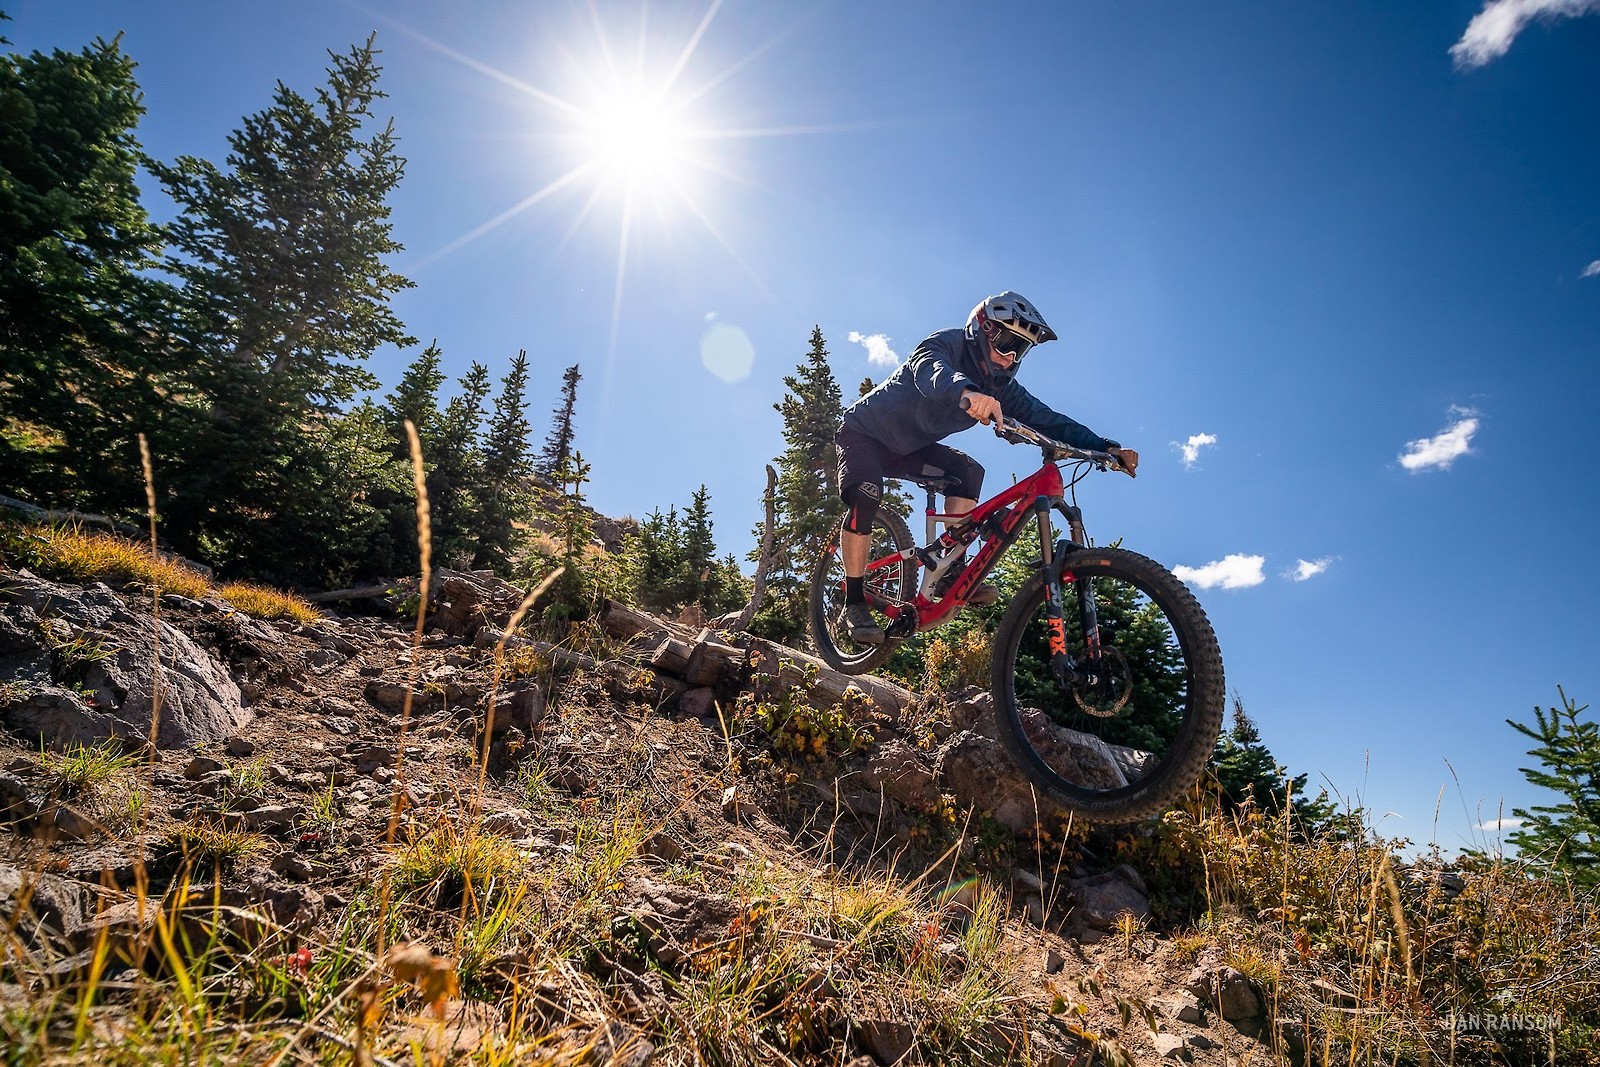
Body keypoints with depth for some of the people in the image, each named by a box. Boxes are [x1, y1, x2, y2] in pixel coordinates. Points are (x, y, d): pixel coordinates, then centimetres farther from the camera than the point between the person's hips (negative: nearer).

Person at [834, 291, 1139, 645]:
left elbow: (1046, 419, -11)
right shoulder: (948, 344, -24)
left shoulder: (1000, 387, -5)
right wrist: (965, 392, -71)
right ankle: (853, 604, -21)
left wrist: (1107, 447, -23)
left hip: (908, 446, 6)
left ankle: (952, 572, -16)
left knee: (968, 470, -17)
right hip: (865, 431, -6)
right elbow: (930, 369, -48)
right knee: (866, 496, -30)